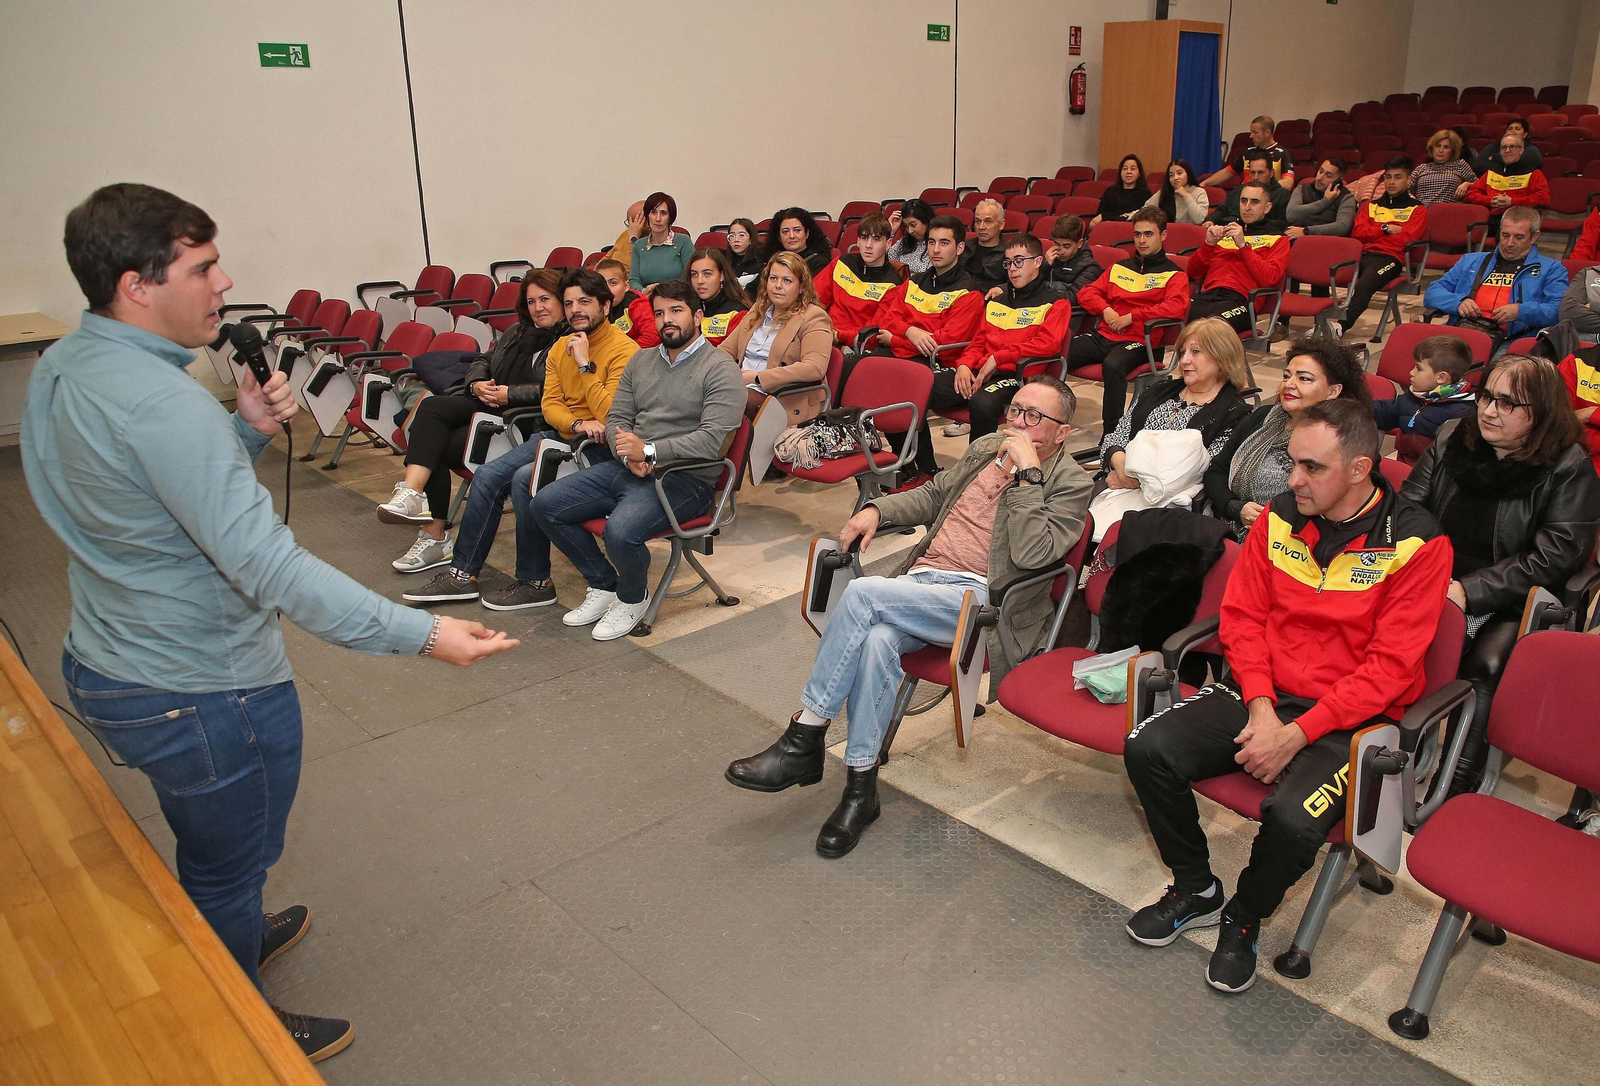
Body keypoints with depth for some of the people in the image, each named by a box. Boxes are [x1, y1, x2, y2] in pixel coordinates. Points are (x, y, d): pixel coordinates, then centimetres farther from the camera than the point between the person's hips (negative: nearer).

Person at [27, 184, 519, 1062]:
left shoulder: (56, 369, 1)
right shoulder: (161, 404, -31)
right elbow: (268, 566, -35)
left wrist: (249, 430, -5)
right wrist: (422, 635, -35)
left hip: (104, 670, 9)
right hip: (203, 697, -9)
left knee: (205, 845, 33)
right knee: (227, 866, 16)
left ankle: (235, 935, 59)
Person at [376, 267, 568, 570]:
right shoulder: (517, 331, 24)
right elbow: (484, 361, 26)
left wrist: (508, 394, -17)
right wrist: (477, 384, 3)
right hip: (489, 405, 8)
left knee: (440, 445, -22)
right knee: (431, 407, -21)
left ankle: (434, 536, -19)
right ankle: (412, 492, -31)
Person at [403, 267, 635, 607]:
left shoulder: (623, 349, -13)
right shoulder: (561, 347, 12)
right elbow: (549, 405, 6)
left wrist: (585, 364, -22)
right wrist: (577, 424, -15)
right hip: (560, 435, 8)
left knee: (525, 479, -27)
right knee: (487, 476, -5)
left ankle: (535, 583, -11)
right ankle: (462, 575, 7)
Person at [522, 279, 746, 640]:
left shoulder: (719, 367, -6)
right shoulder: (641, 360, 17)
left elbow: (712, 440, -18)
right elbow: (616, 419, 14)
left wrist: (648, 450, -20)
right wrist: (630, 455, -8)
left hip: (684, 478, -7)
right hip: (626, 469, 8)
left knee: (621, 532, -33)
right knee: (544, 505, -5)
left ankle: (633, 597, 2)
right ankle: (604, 584, 11)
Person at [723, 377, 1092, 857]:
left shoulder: (1070, 483, 0)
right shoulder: (986, 447, 21)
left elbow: (1030, 554, -15)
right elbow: (932, 495, 31)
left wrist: (1028, 472, -15)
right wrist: (877, 509, 12)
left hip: (978, 598, -5)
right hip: (923, 577, 6)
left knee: (863, 592, -28)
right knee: (877, 640, -30)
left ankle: (804, 740, -18)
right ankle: (860, 789, -18)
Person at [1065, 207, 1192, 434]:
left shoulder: (1174, 274, 7)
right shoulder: (1119, 267, 24)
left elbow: (1176, 307, -10)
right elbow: (1087, 292, 22)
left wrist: (1131, 317, -12)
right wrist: (1105, 309, 0)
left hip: (1139, 341, -5)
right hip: (1103, 335, 5)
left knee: (1112, 365, -40)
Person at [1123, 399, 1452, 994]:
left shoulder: (1417, 543, -11)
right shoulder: (1279, 516, 3)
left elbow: (1389, 666, -14)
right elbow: (1242, 617, 5)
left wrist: (1296, 734, -19)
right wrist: (1260, 709, -10)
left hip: (1347, 718, -4)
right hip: (1261, 694, 5)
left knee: (1292, 819, -32)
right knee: (1147, 748, -17)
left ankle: (1243, 920, 5)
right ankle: (1196, 889, 9)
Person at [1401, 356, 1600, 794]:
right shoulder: (1452, 438, 8)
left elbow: (1553, 557, -12)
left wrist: (1469, 591, -19)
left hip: (1509, 604, -3)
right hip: (1434, 581, 3)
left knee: (1485, 666, -32)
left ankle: (1458, 788, -24)